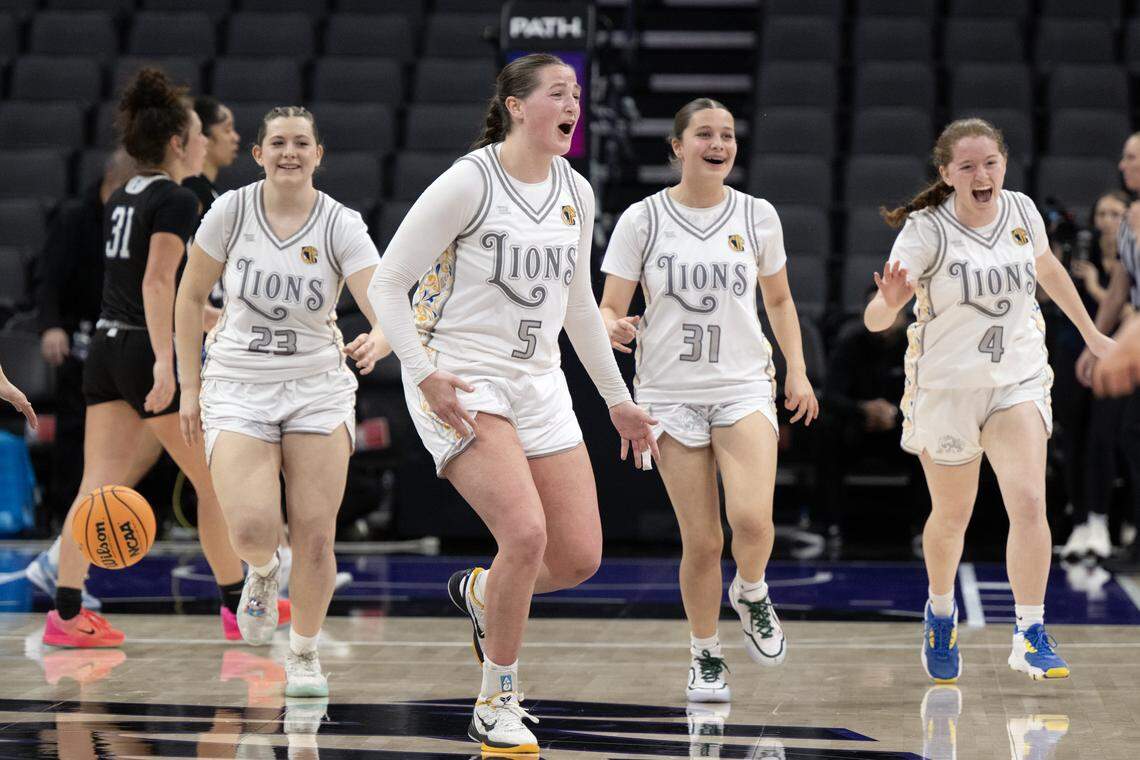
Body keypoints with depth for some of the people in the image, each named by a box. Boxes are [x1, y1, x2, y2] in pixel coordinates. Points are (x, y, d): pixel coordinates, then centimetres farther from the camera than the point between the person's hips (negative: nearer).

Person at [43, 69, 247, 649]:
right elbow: (157, 284, -21)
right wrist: (165, 362, -28)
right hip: (148, 352, -8)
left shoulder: (122, 198, 15)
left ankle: (66, 612, -11)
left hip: (106, 350, 8)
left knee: (98, 485, 0)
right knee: (214, 479, 7)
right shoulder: (177, 202, -10)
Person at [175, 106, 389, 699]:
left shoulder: (341, 226, -9)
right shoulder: (230, 211, -6)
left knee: (316, 537, -5)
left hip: (318, 388, 0)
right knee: (252, 528, -19)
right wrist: (190, 388, 4)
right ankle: (262, 573, 19)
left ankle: (304, 654, 18)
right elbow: (190, 297, 5)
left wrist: (378, 341, -43)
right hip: (237, 387, 0)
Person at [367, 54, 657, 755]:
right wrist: (424, 374, -19)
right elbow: (387, 286, -9)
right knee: (526, 531, -23)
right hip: (460, 382, -7)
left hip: (539, 383, 7)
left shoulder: (575, 193, 8)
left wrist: (617, 397, 23)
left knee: (580, 557, -1)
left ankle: (480, 593, 33)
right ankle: (497, 703, -5)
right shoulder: (469, 183, -12)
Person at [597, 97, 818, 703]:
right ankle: (704, 657, 18)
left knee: (752, 519, -21)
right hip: (671, 393, -1)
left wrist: (797, 370, 9)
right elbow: (608, 308, 0)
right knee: (701, 542, -3)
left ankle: (751, 595, 12)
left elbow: (778, 299, 18)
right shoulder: (642, 220, -2)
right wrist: (613, 326, -24)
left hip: (744, 386, 1)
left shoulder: (757, 217, 4)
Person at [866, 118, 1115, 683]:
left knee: (1028, 501, -17)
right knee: (951, 516, 12)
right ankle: (941, 611, 41)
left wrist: (1089, 331, 27)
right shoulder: (925, 231, -17)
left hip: (1018, 380, 2)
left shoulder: (1021, 212, -4)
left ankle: (1030, 637, -12)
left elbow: (1047, 267, 19)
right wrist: (890, 301, -48)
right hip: (945, 386, -2)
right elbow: (876, 319, -25)